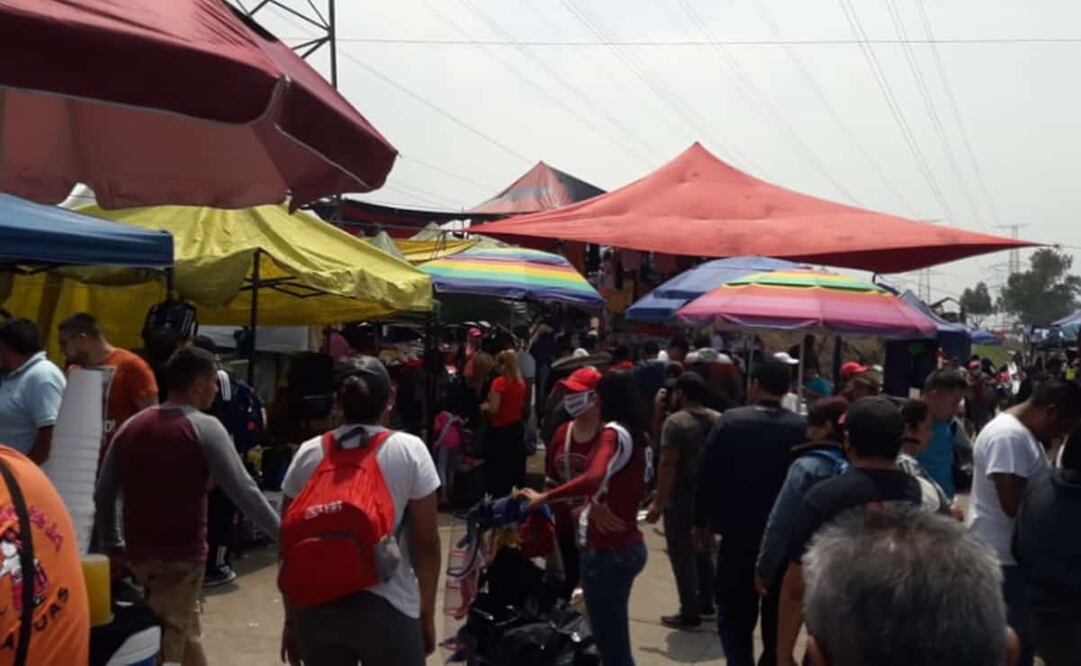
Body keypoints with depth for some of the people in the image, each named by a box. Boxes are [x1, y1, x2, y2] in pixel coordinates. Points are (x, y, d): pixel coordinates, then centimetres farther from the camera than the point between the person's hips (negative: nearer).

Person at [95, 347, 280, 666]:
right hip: (181, 555, -7)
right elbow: (244, 491, -15)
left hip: (138, 552, 7)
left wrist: (113, 545, 22)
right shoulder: (204, 427, -11)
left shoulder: (131, 425, 8)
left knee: (185, 632, 23)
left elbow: (102, 494, 11)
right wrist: (284, 534, -7)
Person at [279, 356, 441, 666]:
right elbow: (426, 543, -5)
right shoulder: (410, 451, -5)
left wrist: (291, 618, 13)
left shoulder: (307, 454, 2)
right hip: (387, 609, -3)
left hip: (318, 609, 3)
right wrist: (427, 615, 5)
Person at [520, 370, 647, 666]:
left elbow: (593, 479, -36)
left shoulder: (614, 432, -17)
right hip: (629, 546, 9)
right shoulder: (637, 434, 9)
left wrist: (544, 497, -31)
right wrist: (596, 502, 3)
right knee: (616, 638, 19)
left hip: (606, 550, -9)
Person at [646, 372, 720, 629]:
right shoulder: (719, 420, 5)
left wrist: (658, 502, -18)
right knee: (703, 551, 21)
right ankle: (706, 605, 29)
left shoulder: (675, 422, -16)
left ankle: (690, 613, 7)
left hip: (681, 500, -7)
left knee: (682, 556, 2)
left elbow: (668, 464, -21)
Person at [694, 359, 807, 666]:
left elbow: (707, 474, -7)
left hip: (739, 532, -2)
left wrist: (702, 521, 4)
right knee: (777, 615, 18)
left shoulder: (730, 421, -10)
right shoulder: (802, 427, -8)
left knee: (734, 614, 9)